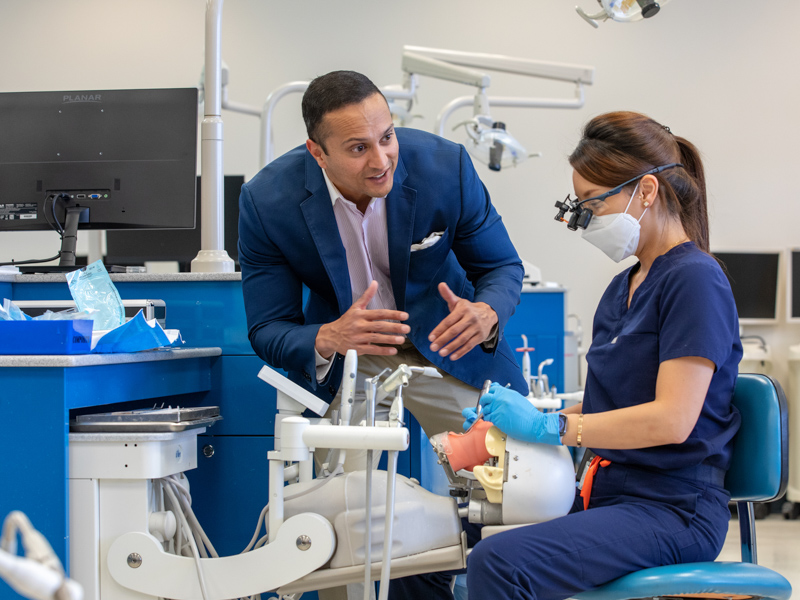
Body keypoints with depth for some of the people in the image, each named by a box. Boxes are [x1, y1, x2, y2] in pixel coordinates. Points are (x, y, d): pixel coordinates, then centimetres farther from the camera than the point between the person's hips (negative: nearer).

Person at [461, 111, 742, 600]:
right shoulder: (622, 288, 17)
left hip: (673, 509, -8)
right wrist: (515, 418, 7)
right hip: (608, 494, 9)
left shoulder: (695, 279, -10)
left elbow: (672, 420, -19)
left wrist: (547, 425, -18)